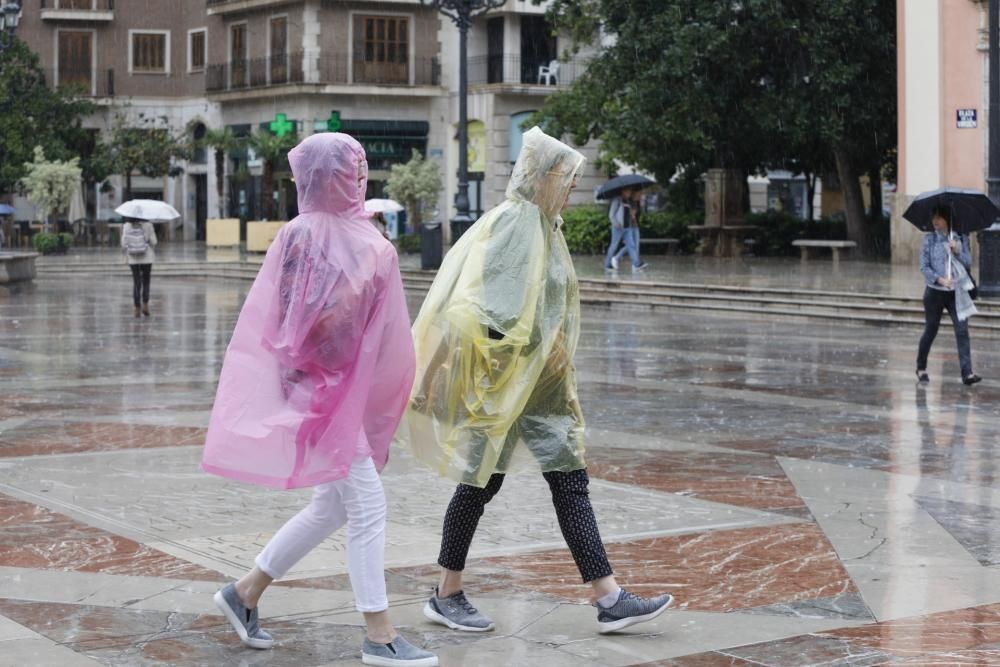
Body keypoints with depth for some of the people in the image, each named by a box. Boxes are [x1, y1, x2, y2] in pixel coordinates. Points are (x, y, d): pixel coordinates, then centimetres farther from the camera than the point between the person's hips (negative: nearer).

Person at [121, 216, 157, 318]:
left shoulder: (126, 226, -5)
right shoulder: (148, 225, -10)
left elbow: (124, 242, -5)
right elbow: (153, 242, -10)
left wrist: (126, 254, 10)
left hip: (133, 259, 1)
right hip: (146, 258, -1)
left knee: (136, 283, 8)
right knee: (146, 282, 13)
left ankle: (137, 309, 5)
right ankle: (145, 305, 0)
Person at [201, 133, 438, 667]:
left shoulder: (362, 236, 10)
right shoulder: (304, 235, -14)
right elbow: (296, 320, -19)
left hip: (353, 386, 9)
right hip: (320, 386, -9)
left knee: (332, 507, 15)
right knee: (366, 504, -7)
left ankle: (245, 593, 29)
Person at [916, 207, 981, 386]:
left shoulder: (961, 238, 4)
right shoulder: (929, 239, -1)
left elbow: (968, 263, 3)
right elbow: (924, 266, -4)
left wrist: (957, 251, -14)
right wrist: (940, 279, -18)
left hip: (956, 292, 1)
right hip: (935, 292, -1)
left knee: (962, 330, -9)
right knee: (930, 331, 8)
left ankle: (967, 373, -12)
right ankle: (921, 368, 27)